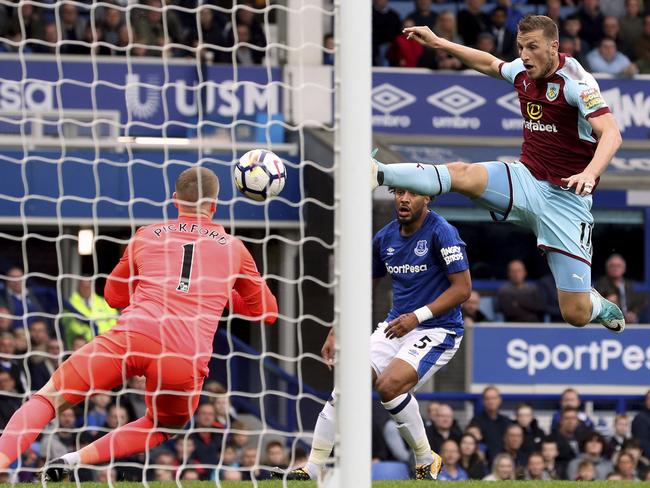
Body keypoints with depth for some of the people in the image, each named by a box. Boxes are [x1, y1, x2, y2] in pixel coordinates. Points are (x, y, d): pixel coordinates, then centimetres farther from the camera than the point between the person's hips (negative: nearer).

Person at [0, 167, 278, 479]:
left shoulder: (146, 236, 22)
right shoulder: (234, 248, 22)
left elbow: (114, 296, 36)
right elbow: (267, 312, 33)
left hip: (133, 335, 0)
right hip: (188, 357, 0)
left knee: (50, 397, 10)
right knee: (162, 428, 27)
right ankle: (75, 460, 5)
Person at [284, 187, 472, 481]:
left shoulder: (442, 233, -12)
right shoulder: (385, 237, 8)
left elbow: (462, 287, -16)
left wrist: (418, 317, -24)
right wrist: (336, 333, 12)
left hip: (437, 329, -6)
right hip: (396, 326, 6)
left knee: (389, 385, -27)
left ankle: (426, 462, -7)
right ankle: (312, 469, -4)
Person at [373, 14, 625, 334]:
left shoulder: (575, 82, -16)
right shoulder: (522, 71, 4)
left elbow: (611, 134, -28)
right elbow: (490, 64, 28)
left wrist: (589, 174, -46)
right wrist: (439, 43, 26)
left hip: (566, 197, -6)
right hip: (526, 180, 6)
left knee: (576, 315, -6)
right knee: (461, 174, -24)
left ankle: (601, 307, 29)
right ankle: (377, 173, -38)